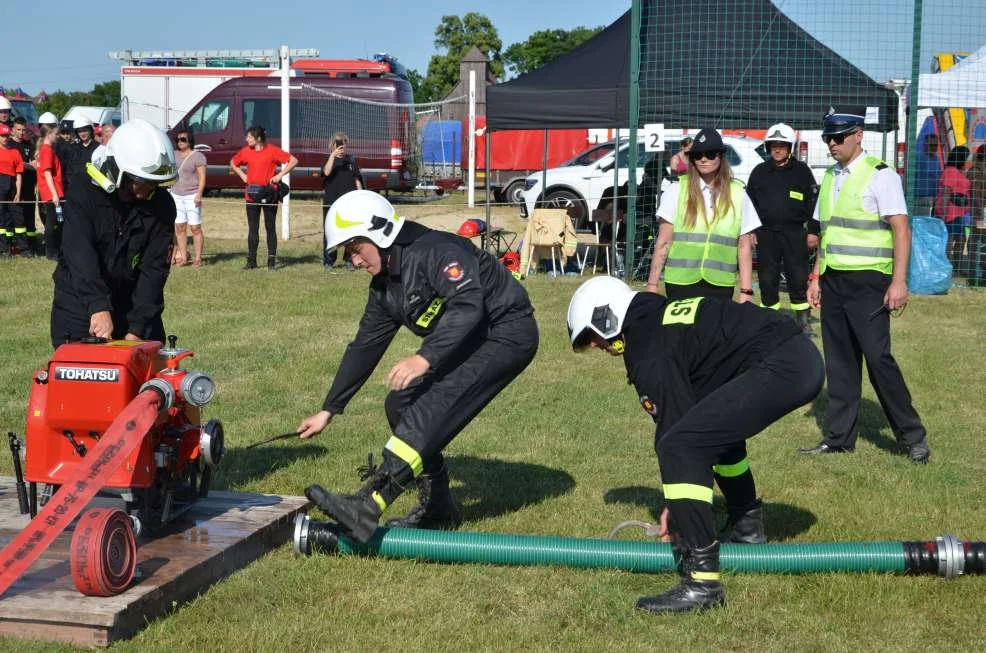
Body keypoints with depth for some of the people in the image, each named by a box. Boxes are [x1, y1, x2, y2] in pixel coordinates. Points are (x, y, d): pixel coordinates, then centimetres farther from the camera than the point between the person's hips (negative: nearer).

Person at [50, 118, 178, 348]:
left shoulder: (162, 206, -6)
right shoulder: (83, 196, -14)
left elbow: (154, 268, -11)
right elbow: (80, 254, -28)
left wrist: (137, 328, -21)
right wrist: (99, 308, -43)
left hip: (130, 301, 3)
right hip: (80, 301, -3)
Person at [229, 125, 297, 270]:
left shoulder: (272, 150, -6)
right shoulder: (245, 151, 6)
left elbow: (294, 161, -6)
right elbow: (233, 162, 24)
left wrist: (280, 175, -11)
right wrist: (241, 174, 9)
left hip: (269, 193, -3)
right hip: (252, 195, 3)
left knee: (270, 228, 3)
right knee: (252, 229, 6)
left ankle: (272, 261, 8)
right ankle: (251, 260, 12)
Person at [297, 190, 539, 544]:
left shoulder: (436, 250, -20)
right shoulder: (385, 286, 9)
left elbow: (468, 307, -32)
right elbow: (364, 347, 16)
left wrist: (425, 358, -41)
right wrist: (329, 410, 17)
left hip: (507, 333, -10)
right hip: (469, 342, 10)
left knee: (431, 406, -24)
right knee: (401, 403, 4)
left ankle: (367, 508, -34)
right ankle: (437, 508, 14)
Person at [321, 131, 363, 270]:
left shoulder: (351, 161, 10)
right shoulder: (329, 159, 2)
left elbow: (357, 180, 13)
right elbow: (326, 172, -18)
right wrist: (333, 155, -24)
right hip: (331, 201, -2)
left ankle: (350, 260, 10)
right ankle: (328, 261, 8)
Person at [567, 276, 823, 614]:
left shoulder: (648, 355, -6)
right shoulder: (659, 318, 23)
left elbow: (675, 427, -4)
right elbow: (688, 413, 28)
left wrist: (673, 509, 10)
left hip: (780, 368, -11)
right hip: (804, 356, 11)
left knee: (680, 446, -15)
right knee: (716, 426, 33)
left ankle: (702, 581, -18)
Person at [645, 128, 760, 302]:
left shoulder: (738, 194, 5)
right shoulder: (677, 190, 2)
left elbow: (744, 248, 6)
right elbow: (663, 243, 3)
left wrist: (746, 291, 2)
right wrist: (652, 284, 1)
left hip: (720, 286, 1)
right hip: (681, 284, -1)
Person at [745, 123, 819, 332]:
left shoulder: (802, 170, 4)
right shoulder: (760, 172, 11)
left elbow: (813, 201, 3)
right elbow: (749, 202, 14)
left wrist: (813, 231, -1)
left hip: (795, 233, -2)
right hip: (766, 234, 2)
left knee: (798, 277, -2)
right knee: (767, 278, 5)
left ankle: (803, 319, 6)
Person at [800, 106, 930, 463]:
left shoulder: (880, 175, -9)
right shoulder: (830, 177, 13)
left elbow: (901, 230, -13)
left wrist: (898, 282, -19)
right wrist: (816, 277, 15)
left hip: (868, 282, -7)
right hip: (833, 282, 7)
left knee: (877, 357, -8)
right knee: (839, 360, 9)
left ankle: (913, 436, 4)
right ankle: (839, 436, 16)